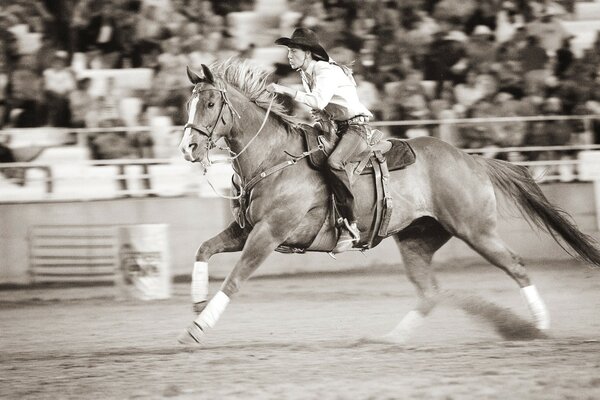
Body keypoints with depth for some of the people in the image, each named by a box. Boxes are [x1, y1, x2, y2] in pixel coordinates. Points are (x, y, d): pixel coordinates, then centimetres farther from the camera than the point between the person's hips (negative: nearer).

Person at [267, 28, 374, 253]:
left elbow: (319, 100, -36)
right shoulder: (306, 75, 11)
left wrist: (287, 91, -40)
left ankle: (350, 226, -34)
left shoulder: (327, 72, -17)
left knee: (334, 162, -35)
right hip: (336, 130, 10)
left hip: (355, 127, -10)